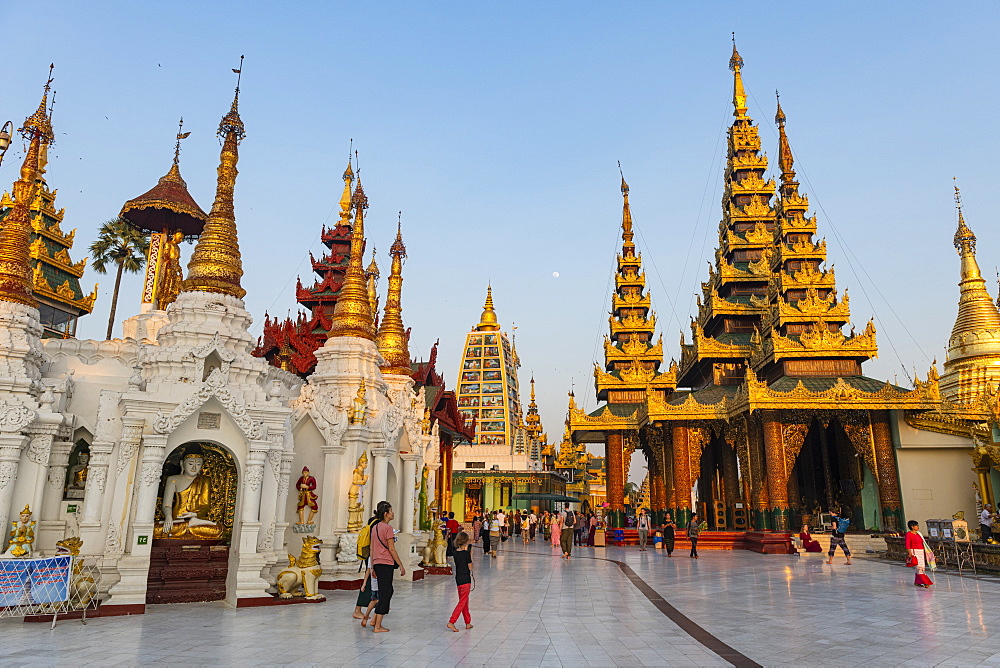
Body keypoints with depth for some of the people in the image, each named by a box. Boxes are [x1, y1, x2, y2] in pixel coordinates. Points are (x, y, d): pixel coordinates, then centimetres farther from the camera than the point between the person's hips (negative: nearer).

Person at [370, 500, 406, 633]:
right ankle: (377, 626, 2)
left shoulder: (375, 527, 12)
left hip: (377, 563, 8)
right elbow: (391, 549, -13)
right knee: (385, 593, -1)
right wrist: (401, 565, -8)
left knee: (386, 591, 18)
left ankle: (375, 621, 19)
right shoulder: (388, 528, -12)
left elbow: (372, 549, 15)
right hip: (386, 563, -8)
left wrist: (373, 567, 20)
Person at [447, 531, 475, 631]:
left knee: (465, 601, 17)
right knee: (462, 602, -1)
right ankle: (451, 622, -7)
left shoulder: (456, 552, 3)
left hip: (458, 578, 7)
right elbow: (470, 567, -10)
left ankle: (468, 623, 26)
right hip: (466, 579, -7)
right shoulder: (466, 553, -16)